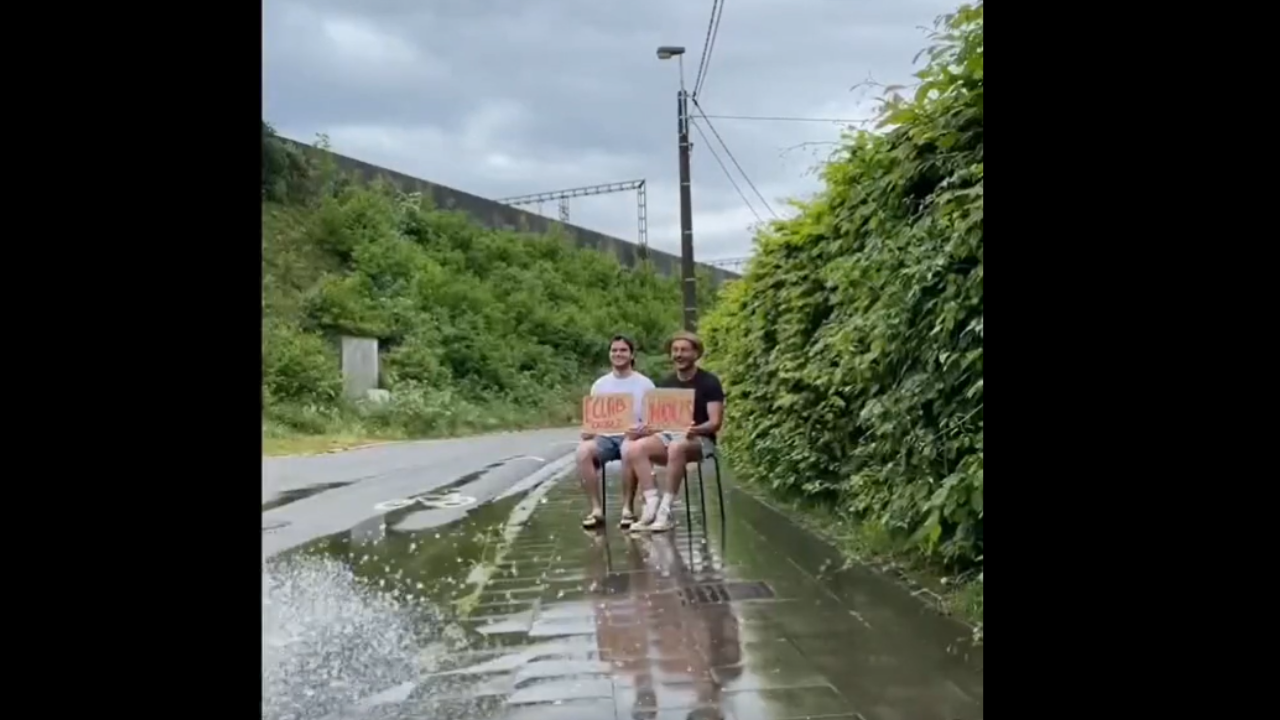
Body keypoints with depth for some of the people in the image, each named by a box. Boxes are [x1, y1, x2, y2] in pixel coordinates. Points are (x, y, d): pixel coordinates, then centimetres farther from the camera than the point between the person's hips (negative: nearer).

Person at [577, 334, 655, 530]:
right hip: (605, 437, 3)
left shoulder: (645, 384, 9)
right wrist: (587, 431, -9)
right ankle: (597, 508, -24)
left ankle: (627, 508, -24)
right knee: (583, 450, -31)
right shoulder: (599, 385, 16)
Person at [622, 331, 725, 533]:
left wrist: (696, 429, -32)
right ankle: (652, 503, -29)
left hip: (700, 439, -5)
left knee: (676, 447, -41)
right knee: (633, 448, -24)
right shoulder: (665, 384, 13)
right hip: (668, 436, 5)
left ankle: (665, 510, -35)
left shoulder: (709, 382, -3)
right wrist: (644, 428, -12)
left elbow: (716, 422, -10)